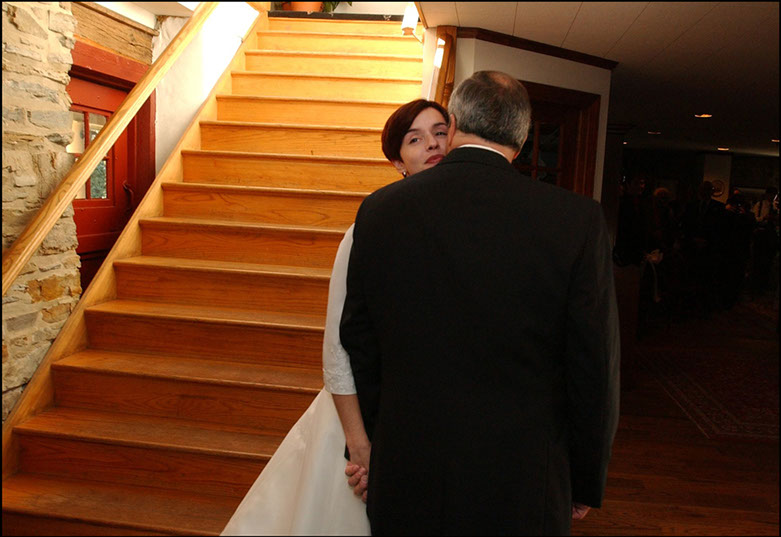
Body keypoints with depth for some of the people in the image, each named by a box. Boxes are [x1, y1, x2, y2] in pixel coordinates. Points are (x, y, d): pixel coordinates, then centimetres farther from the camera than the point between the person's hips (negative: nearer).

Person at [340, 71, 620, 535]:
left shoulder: (379, 210, -7)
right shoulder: (578, 220, -14)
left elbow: (360, 349, 1)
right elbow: (595, 371, -9)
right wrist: (587, 485, 6)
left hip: (405, 484, 2)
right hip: (520, 492, -1)